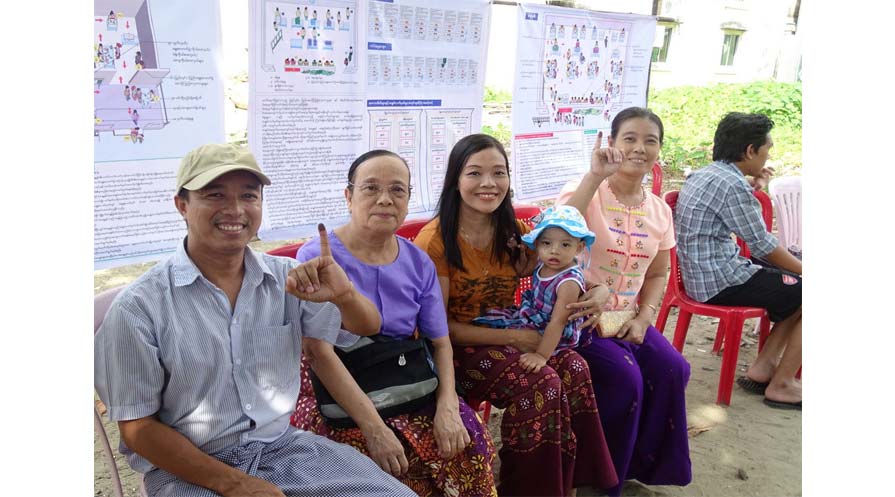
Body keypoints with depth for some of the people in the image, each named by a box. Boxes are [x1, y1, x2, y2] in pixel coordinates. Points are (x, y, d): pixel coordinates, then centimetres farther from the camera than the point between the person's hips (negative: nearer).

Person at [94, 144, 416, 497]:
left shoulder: (287, 278, -2)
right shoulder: (139, 307, -11)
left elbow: (367, 327, 2)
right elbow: (137, 427, -6)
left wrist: (344, 295, -21)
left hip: (282, 447, 3)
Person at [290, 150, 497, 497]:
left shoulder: (419, 264, 5)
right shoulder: (317, 257, -9)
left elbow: (440, 342, 6)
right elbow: (318, 351, -16)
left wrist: (447, 406, -13)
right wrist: (374, 428, -23)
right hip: (333, 394, -4)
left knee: (470, 437, -17)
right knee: (394, 467, -27)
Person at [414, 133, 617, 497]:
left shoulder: (514, 233, 5)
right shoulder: (435, 241, -14)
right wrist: (512, 337, -19)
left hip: (510, 336, 6)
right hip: (457, 348, -5)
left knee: (574, 368, -23)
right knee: (541, 384, -28)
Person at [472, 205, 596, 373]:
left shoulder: (569, 282, -28)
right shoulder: (544, 263, -5)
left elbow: (557, 323, -31)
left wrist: (541, 355, -35)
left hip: (552, 336, -8)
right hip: (531, 315, 8)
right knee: (489, 321, 5)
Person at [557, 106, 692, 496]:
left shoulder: (659, 211, 7)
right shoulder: (586, 192, -11)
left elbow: (657, 275, 14)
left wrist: (644, 319, -3)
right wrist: (594, 177, -33)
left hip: (627, 318, 6)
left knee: (672, 369, -14)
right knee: (625, 378, -23)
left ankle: (642, 464, 9)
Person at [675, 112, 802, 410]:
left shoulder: (704, 175, 11)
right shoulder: (732, 184, -18)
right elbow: (762, 245, -14)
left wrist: (755, 189, 16)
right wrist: (804, 269, -1)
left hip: (702, 273, 10)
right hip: (720, 282, -10)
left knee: (794, 287, 17)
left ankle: (763, 368, 17)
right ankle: (781, 385, 4)